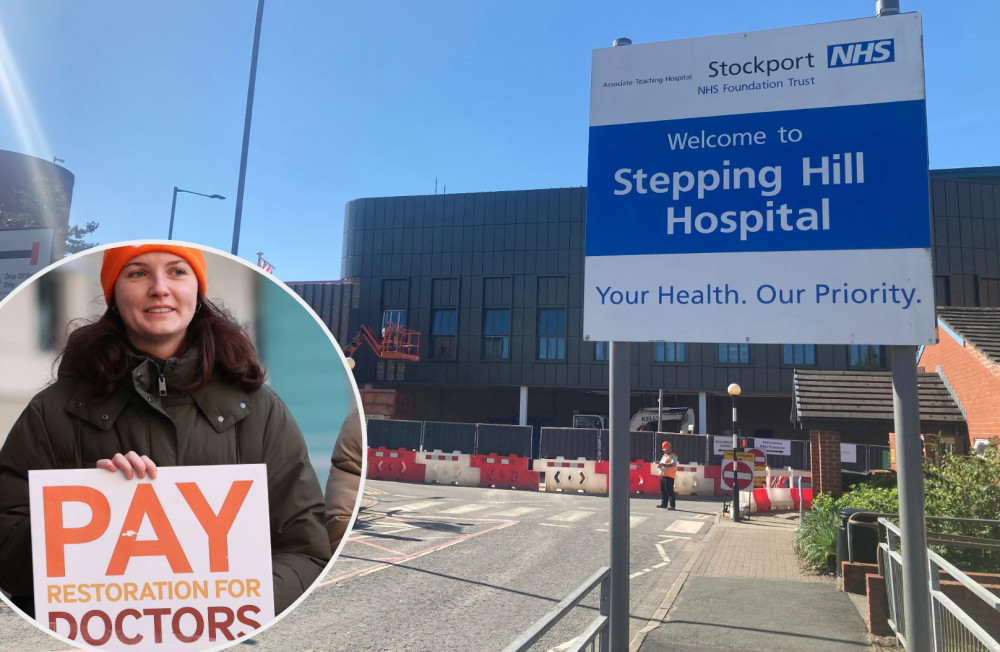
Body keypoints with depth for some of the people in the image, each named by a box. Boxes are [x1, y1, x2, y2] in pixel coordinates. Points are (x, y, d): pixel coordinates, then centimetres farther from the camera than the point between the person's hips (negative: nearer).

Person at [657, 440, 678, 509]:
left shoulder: (673, 456, -7)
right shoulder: (664, 455, 21)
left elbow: (673, 464, -23)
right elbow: (660, 464, 23)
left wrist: (663, 464, -30)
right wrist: (659, 464, -3)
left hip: (669, 476, -9)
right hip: (662, 475, 9)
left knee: (669, 490, -10)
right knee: (662, 490, 11)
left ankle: (672, 505, -8)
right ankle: (664, 503, 20)